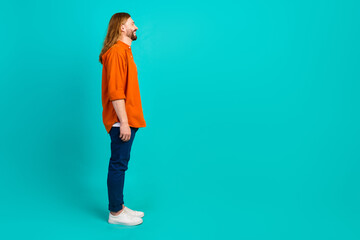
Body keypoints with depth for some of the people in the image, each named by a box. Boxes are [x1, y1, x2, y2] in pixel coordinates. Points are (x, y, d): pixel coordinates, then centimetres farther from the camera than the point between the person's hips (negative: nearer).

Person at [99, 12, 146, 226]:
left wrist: (129, 120, 17)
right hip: (121, 121, -10)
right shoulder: (116, 52, -13)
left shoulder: (124, 50, 18)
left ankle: (120, 206, 24)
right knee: (118, 165, -2)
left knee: (121, 164, 14)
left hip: (128, 120, 10)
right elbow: (115, 91, -20)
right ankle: (115, 214, 8)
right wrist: (123, 122, -21)